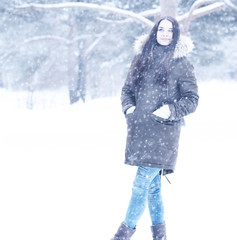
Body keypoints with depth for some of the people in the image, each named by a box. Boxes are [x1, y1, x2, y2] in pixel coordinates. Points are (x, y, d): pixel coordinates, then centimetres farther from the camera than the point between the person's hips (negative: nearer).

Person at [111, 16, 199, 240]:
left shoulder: (181, 63, 0)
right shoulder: (141, 59, 13)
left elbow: (192, 99, -1)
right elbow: (127, 89, 19)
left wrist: (171, 110, -17)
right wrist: (129, 107, 0)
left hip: (163, 132, -5)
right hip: (139, 130, 5)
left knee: (142, 184, -9)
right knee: (152, 184, 10)